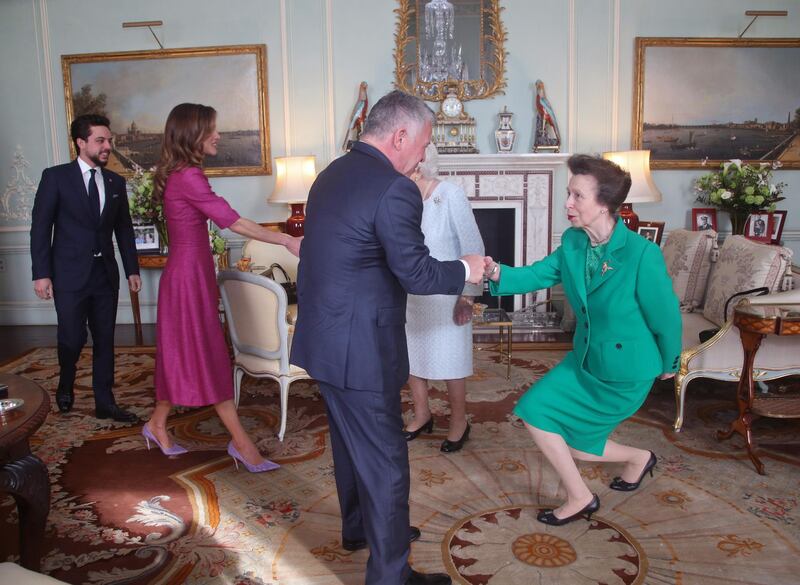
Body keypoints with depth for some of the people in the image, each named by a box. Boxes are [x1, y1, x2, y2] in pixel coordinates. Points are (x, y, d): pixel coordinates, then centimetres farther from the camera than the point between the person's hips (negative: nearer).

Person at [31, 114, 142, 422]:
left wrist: (132, 269, 9)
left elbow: (124, 229, 13)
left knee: (104, 340, 7)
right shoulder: (56, 177, -4)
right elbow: (40, 228, -5)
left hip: (105, 273, 4)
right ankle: (66, 385, 30)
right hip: (70, 274, -4)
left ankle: (104, 403, 18)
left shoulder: (115, 182, 8)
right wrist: (41, 273, -9)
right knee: (73, 338, -2)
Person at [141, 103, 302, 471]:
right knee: (208, 357, -4)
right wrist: (287, 241, -18)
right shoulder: (188, 177, -18)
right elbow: (233, 222, -22)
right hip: (189, 273, -10)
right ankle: (241, 442, 4)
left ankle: (157, 424, 31)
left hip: (188, 271, 10)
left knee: (183, 353, 17)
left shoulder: (177, 175, 12)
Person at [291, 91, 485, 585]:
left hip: (323, 338, 10)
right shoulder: (395, 189, -19)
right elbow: (416, 273, -19)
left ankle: (359, 527, 46)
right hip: (360, 349, -10)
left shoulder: (332, 174, 9)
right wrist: (465, 270, -2)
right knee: (385, 460, 4)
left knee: (351, 442, 25)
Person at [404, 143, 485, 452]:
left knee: (450, 360, 8)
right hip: (411, 296, 5)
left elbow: (473, 248, -15)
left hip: (445, 297, -5)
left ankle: (459, 421, 27)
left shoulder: (452, 196, -18)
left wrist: (467, 296, -15)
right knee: (411, 356, 15)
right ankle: (422, 414, 35)